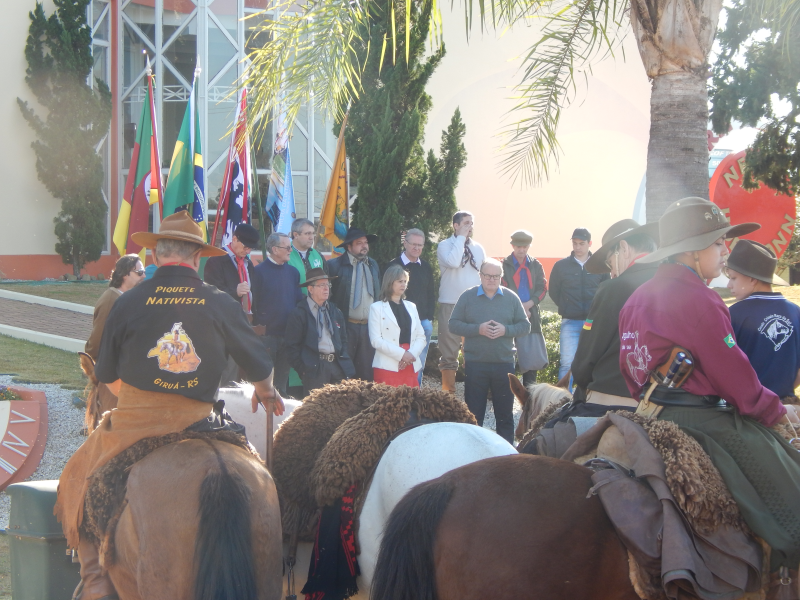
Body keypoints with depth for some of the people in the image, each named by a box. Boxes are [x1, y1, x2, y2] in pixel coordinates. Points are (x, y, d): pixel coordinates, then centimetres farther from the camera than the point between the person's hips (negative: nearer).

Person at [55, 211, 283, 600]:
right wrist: (266, 393, 32)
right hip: (198, 420, 1)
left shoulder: (128, 303, -4)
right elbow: (258, 363, 9)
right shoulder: (221, 304, -1)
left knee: (80, 481, 19)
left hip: (135, 422, -1)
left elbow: (107, 376, 5)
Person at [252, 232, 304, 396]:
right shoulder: (260, 271, -5)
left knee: (283, 375, 12)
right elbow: (254, 302, -7)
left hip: (288, 333, 5)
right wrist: (257, 326, -12)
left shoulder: (292, 272, 12)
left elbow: (299, 300, 14)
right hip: (267, 333, -5)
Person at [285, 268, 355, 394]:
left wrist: (344, 361, 11)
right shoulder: (298, 314, 0)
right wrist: (302, 370, -9)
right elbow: (292, 346, -2)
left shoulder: (335, 311, 19)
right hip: (315, 368, -5)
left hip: (337, 365, 5)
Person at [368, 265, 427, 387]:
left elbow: (421, 337, 14)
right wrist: (402, 354, -13)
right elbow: (376, 340, -6)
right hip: (388, 367, -4)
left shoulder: (411, 307, 19)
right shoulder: (377, 308, 4)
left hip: (411, 366, 4)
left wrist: (411, 354, -6)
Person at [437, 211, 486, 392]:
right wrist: (461, 238, -14)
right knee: (450, 351, -2)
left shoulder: (478, 248, 12)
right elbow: (453, 262, -23)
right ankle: (448, 392, 3)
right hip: (451, 305, -4)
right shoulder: (445, 245, -2)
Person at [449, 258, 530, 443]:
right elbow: (453, 324, -1)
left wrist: (505, 330, -12)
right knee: (473, 413, 4)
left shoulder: (511, 298, 6)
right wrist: (478, 329, -14)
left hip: (504, 363, 1)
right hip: (475, 364, -1)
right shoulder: (468, 297, 2)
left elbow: (525, 325, 6)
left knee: (505, 413, 8)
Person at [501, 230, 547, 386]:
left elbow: (542, 289, 6)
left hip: (531, 316, 3)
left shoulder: (536, 266, 14)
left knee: (532, 358, 0)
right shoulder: (504, 265, 3)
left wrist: (528, 304, -10)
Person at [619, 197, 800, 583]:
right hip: (704, 418, -10)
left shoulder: (638, 298, 11)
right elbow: (736, 377, -15)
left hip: (654, 415, 10)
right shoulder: (698, 301, -17)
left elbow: (629, 369, 17)